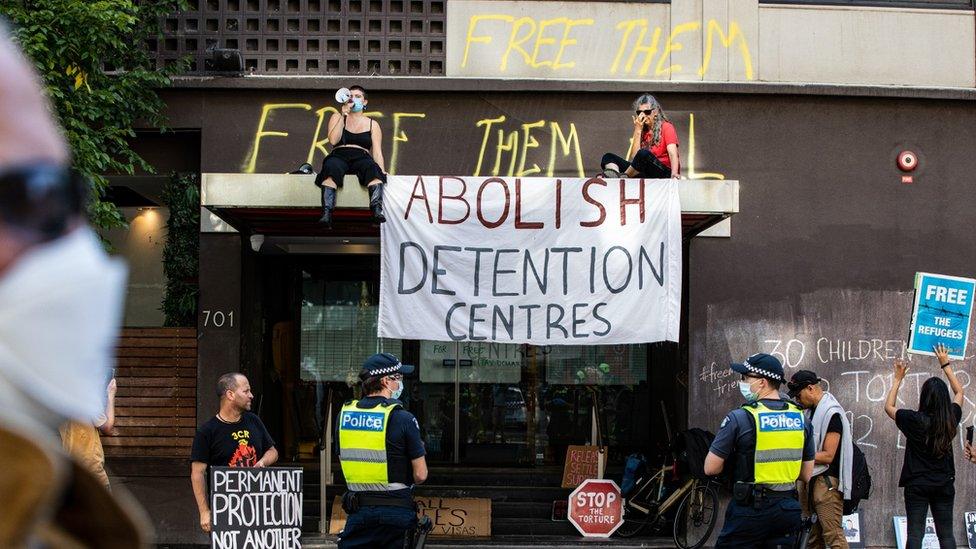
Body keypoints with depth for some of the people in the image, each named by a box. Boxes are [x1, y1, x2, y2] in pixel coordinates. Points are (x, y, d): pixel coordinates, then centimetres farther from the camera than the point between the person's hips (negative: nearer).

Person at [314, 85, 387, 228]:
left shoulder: (372, 124, 21)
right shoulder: (337, 117, 21)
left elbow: (377, 151, 10)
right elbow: (333, 140, 2)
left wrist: (382, 171, -8)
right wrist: (343, 116, -1)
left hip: (362, 158, 0)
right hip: (339, 156, 0)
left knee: (373, 168, -36)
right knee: (331, 168, -37)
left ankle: (377, 210, -54)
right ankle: (326, 213, -51)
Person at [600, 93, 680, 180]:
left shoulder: (666, 127, 1)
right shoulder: (642, 131, 15)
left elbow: (672, 154, -13)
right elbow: (634, 156, 0)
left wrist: (674, 174, -31)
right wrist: (638, 130, 0)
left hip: (664, 173, -6)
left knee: (644, 154, -36)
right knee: (608, 157, -6)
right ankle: (613, 175, -40)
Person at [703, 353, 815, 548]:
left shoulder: (740, 418, -12)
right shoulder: (800, 418, 5)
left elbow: (711, 468, -9)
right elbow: (806, 475, 9)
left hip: (750, 510, -5)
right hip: (788, 509, 5)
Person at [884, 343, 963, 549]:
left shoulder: (915, 420, -14)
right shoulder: (951, 418, -4)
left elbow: (888, 407, 5)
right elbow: (959, 392, 17)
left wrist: (898, 379, 12)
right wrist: (946, 365, 23)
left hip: (917, 484, -3)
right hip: (944, 484, 3)